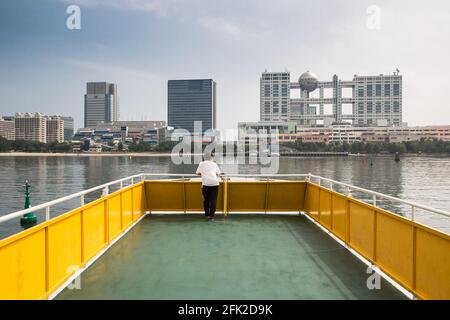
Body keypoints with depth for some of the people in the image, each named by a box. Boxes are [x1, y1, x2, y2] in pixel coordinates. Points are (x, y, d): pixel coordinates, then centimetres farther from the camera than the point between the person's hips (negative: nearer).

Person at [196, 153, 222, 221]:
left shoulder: (201, 163, 15)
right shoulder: (214, 164, 18)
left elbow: (198, 173, 21)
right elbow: (218, 174, 19)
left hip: (206, 183, 0)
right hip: (215, 182, 0)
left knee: (206, 199, 15)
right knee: (213, 200, 2)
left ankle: (207, 213, 26)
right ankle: (211, 215, -2)